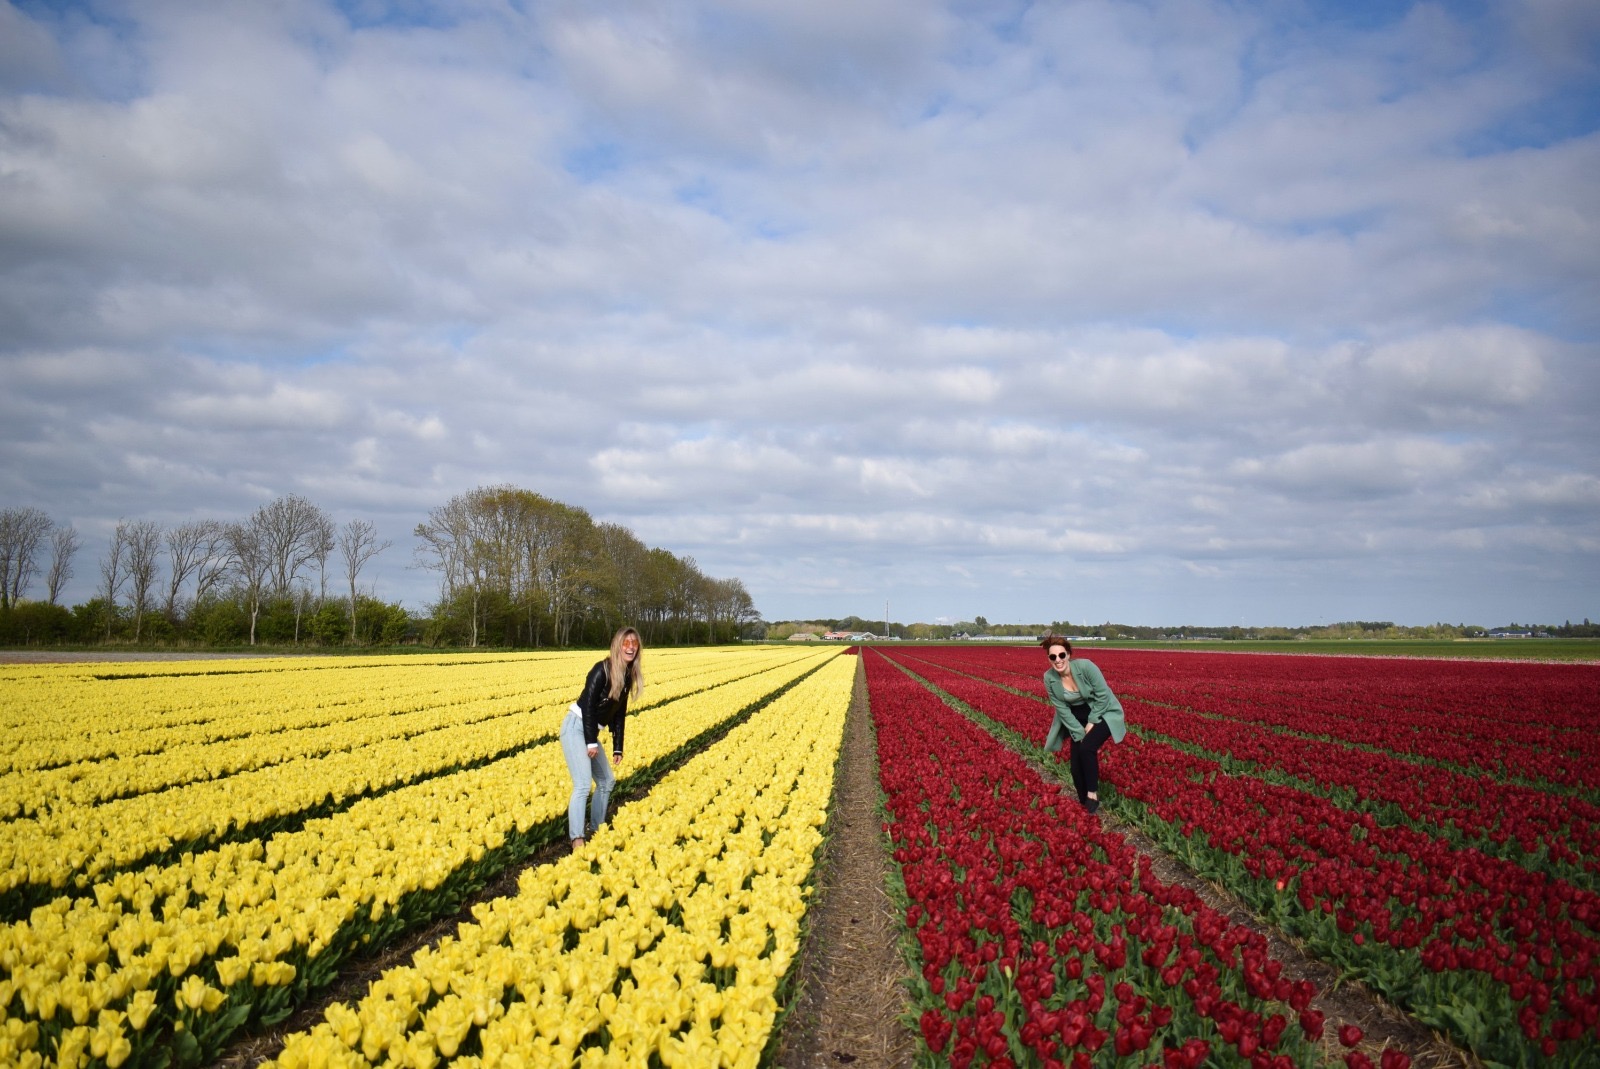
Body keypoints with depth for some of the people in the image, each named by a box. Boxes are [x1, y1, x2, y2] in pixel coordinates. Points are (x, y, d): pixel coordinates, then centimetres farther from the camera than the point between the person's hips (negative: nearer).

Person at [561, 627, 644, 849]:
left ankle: (596, 828, 31)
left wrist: (618, 747, 11)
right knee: (583, 784, -17)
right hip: (576, 727, -9)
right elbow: (588, 704, -20)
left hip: (591, 731, 9)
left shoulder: (628, 676, 7)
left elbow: (619, 713, 12)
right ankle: (577, 840, -14)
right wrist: (592, 742, -20)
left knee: (606, 780, 16)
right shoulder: (602, 669, -17)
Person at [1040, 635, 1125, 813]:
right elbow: (1062, 709, -12)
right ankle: (1084, 802, 15)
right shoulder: (1049, 678, -16)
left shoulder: (1085, 666, -28)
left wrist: (1092, 722, -17)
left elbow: (1103, 695, -20)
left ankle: (1093, 794, -9)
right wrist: (1080, 734, -16)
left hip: (1102, 713, -4)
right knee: (1075, 762, -4)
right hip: (1078, 718, 4)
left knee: (1087, 748, -26)